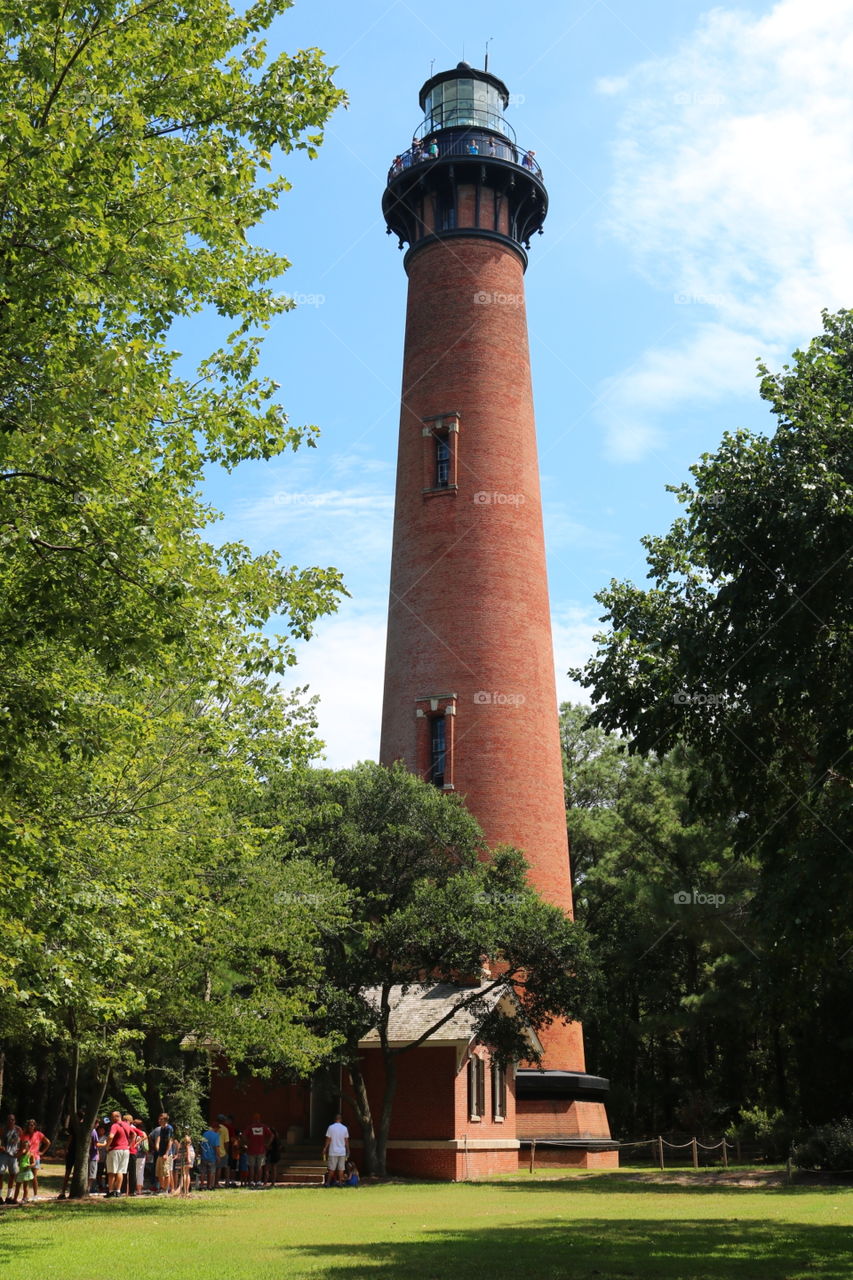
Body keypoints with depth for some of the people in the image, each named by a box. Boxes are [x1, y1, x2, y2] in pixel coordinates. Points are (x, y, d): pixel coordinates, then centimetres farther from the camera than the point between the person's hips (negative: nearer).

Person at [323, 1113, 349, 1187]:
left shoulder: (331, 1127, -7)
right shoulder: (345, 1128, 0)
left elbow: (328, 1140, -6)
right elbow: (346, 1141, 4)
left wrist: (325, 1149, 5)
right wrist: (348, 1151, 13)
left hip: (333, 1151, -2)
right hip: (342, 1152, 2)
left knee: (331, 1168, 5)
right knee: (341, 1168, 8)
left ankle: (329, 1182, 7)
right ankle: (339, 1182, 9)